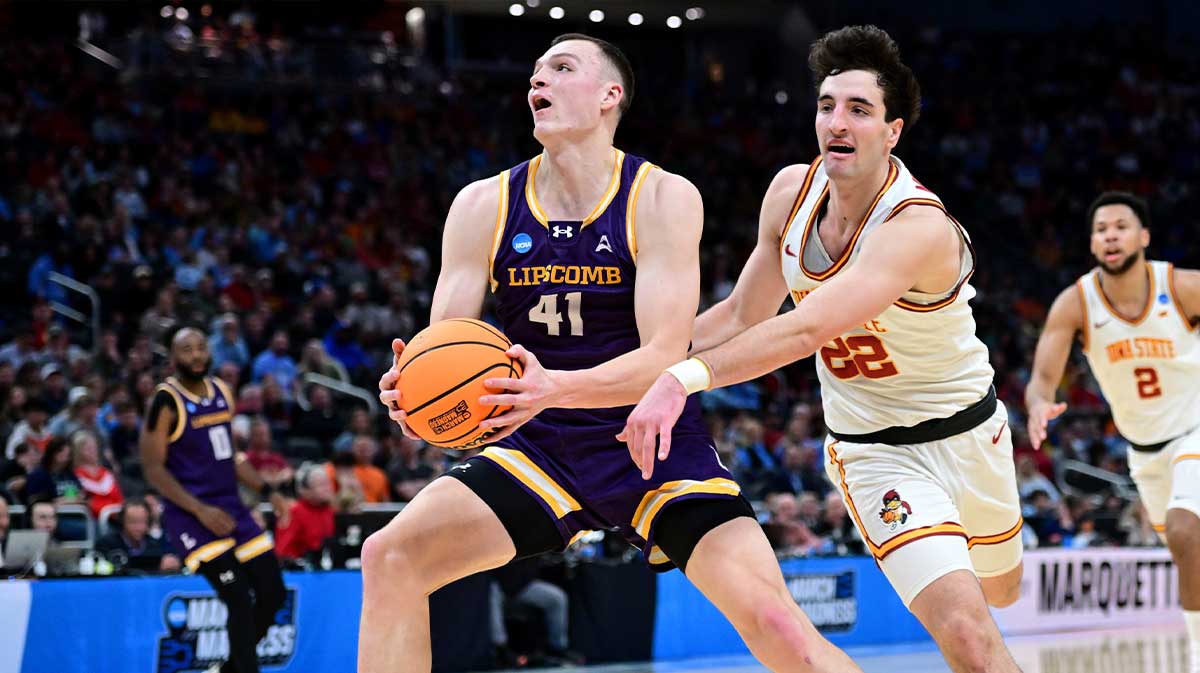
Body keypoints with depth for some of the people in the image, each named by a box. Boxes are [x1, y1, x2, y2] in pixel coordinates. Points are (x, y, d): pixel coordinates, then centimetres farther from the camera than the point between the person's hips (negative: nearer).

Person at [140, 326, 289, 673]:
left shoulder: (221, 392, 10)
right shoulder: (167, 401, -12)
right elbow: (153, 468, -14)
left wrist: (268, 492, 10)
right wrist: (200, 510, -22)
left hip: (230, 507, 8)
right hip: (190, 514, -7)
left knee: (272, 593, 6)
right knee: (239, 599, -17)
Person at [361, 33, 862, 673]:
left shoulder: (662, 198, -12)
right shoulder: (484, 206, -3)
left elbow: (664, 358, -21)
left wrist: (555, 388, -39)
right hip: (541, 449, 3)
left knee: (772, 618, -19)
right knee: (391, 557, -14)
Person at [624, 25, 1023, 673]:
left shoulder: (919, 228, -32)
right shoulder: (791, 191, -12)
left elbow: (806, 329, -47)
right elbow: (743, 316, 2)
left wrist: (686, 377, -58)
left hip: (965, 432, -2)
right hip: (871, 448, 2)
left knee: (999, 590, 25)